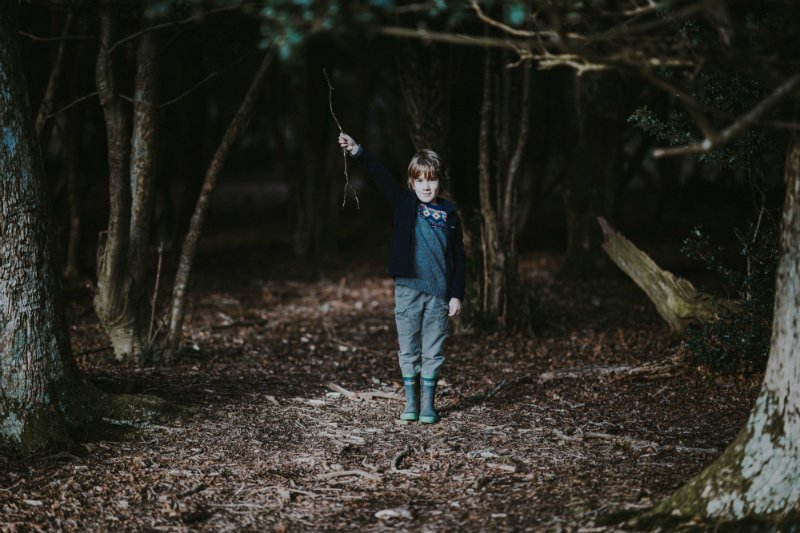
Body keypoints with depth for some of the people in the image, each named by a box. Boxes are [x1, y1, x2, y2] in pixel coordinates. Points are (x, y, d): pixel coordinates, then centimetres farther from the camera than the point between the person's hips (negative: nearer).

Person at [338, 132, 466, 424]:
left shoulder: (449, 216, 6)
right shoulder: (405, 203, 4)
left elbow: (459, 258, 9)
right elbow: (381, 176, -10)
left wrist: (457, 294, 3)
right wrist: (357, 151, -22)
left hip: (439, 293, 0)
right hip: (408, 288, 0)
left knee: (433, 351, 5)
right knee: (408, 350, 6)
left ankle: (428, 403, 14)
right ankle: (411, 402, 16)